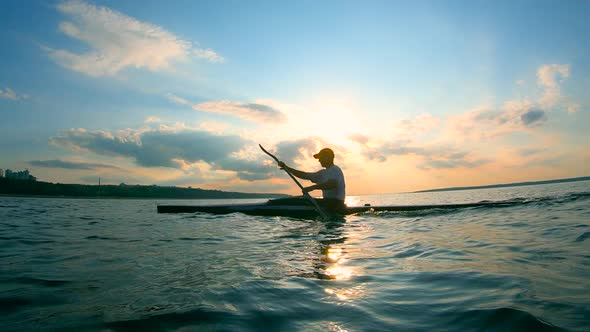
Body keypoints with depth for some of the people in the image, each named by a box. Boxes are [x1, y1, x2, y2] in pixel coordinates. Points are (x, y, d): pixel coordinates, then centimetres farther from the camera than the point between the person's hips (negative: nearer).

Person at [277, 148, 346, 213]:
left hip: (335, 203, -9)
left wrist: (312, 187, -34)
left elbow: (333, 184, -30)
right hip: (328, 202, 9)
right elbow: (304, 175, 17)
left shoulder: (335, 170, -8)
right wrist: (286, 167, 11)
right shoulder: (323, 173, 20)